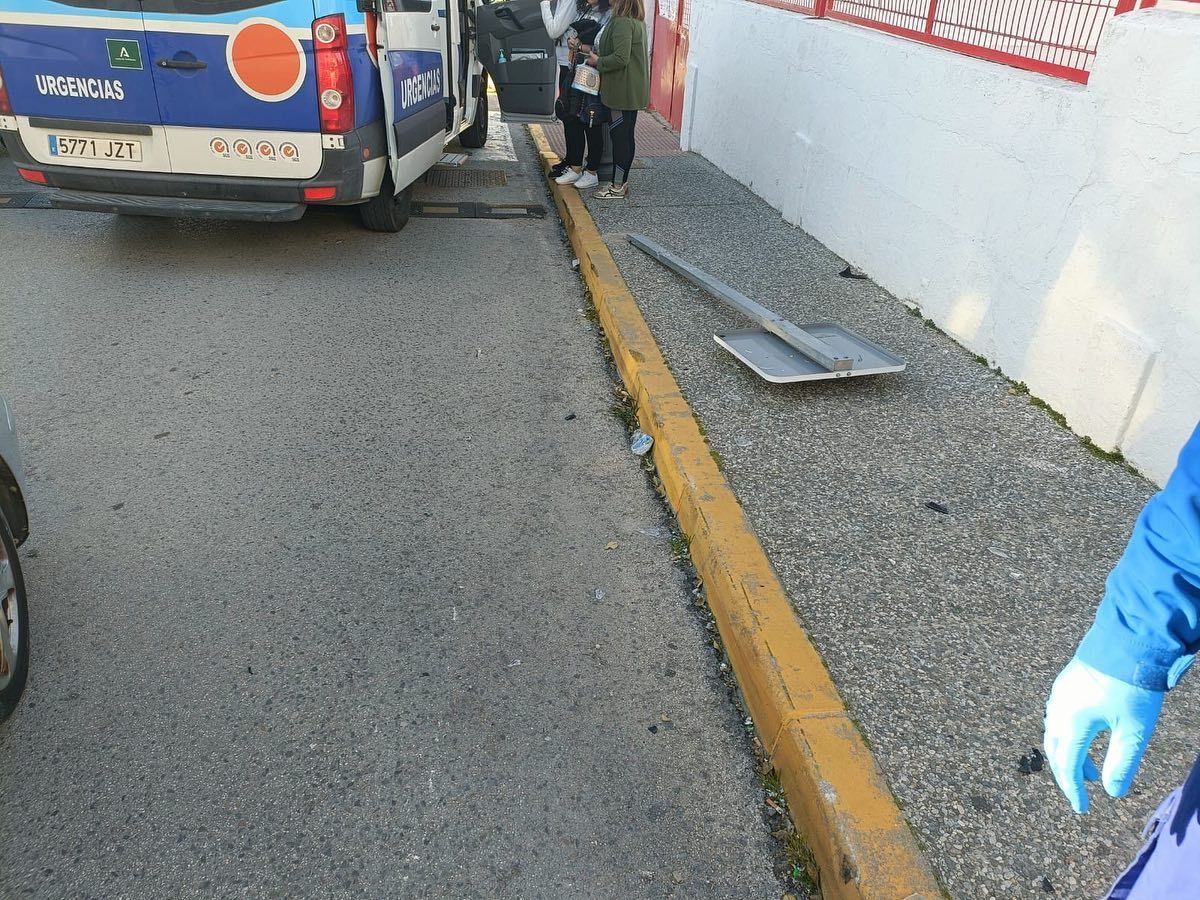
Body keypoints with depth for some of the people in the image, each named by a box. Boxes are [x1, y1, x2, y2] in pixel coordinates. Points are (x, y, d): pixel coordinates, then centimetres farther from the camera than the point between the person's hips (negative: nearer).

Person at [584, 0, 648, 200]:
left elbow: (621, 58, -26)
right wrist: (600, 54, 13)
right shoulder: (638, 21, 12)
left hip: (622, 91, -10)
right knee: (626, 137, 15)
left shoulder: (621, 22, -19)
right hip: (634, 91, 10)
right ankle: (622, 182, 24)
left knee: (619, 137, -3)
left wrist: (598, 61, -11)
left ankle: (617, 187, 4)